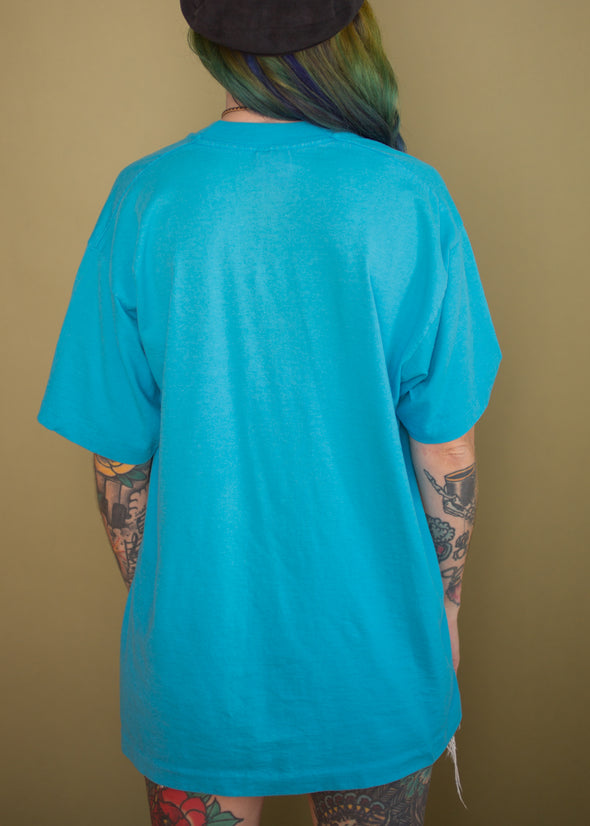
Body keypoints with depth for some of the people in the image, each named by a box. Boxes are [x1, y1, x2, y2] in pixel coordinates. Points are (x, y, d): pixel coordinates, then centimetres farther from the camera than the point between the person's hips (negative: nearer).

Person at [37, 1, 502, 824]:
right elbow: (448, 454, -8)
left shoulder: (145, 201, -13)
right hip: (376, 649, 0)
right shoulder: (412, 199, -14)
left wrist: (148, 600, 10)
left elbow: (120, 459, -7)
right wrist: (445, 605, 9)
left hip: (201, 648, 1)